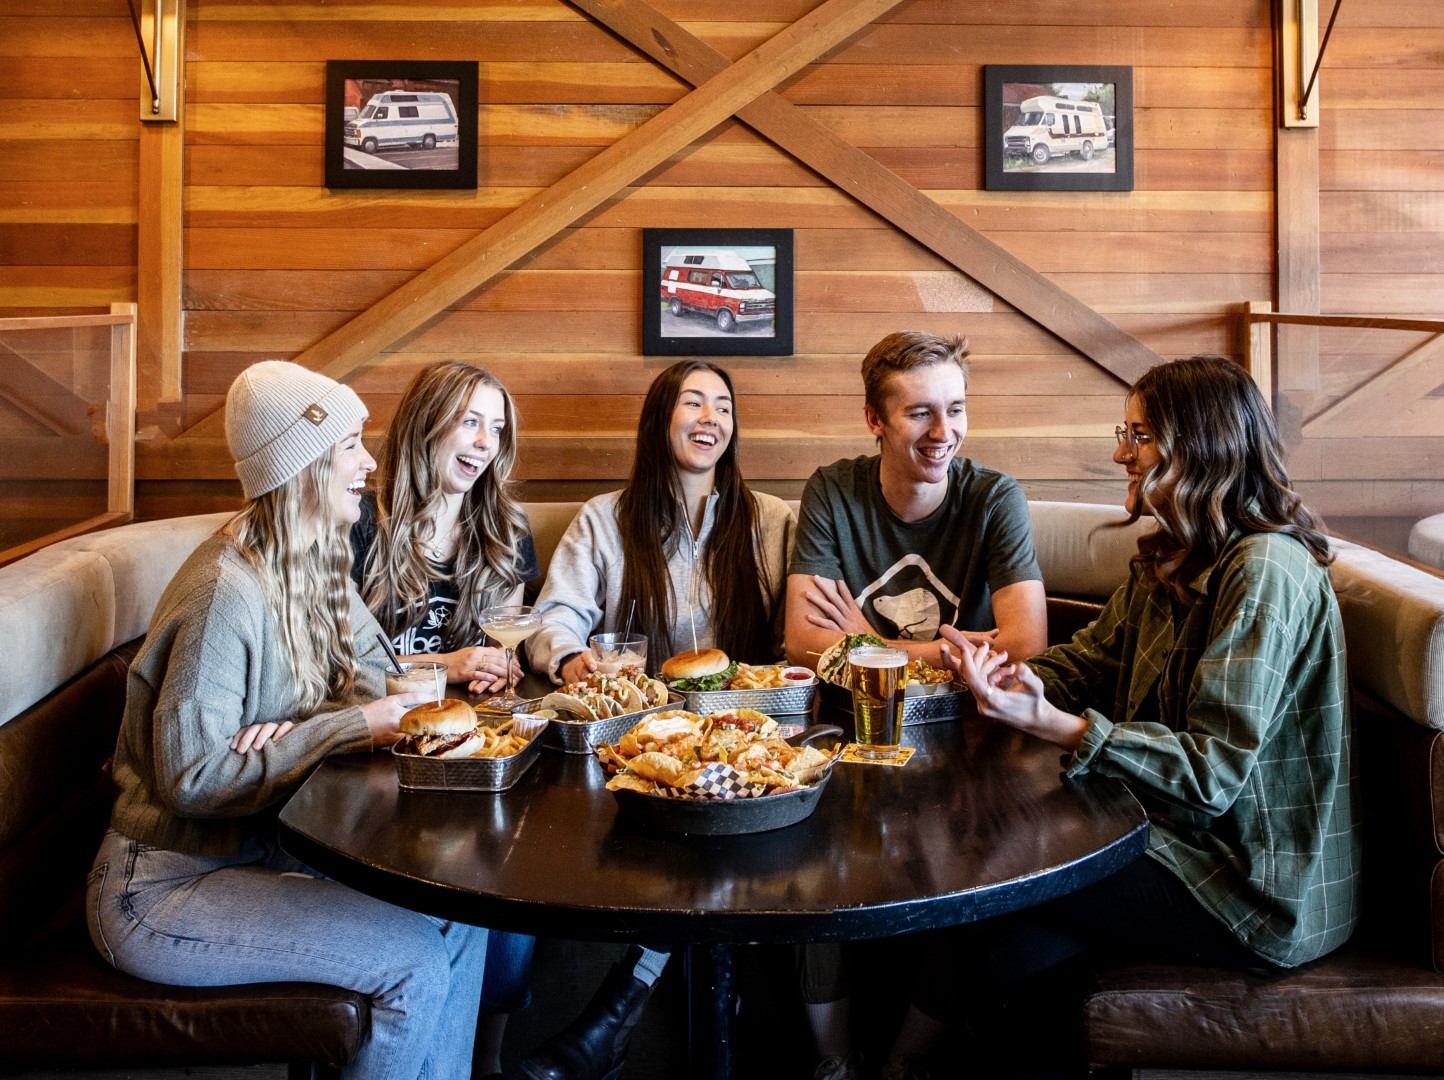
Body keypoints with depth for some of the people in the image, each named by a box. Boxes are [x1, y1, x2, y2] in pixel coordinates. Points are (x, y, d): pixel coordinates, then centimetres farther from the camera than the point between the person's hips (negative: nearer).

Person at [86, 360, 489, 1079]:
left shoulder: (312, 561, 1)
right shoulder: (227, 594, -25)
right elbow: (191, 779, -24)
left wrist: (302, 731, -17)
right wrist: (351, 726, -24)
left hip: (257, 849, 8)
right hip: (160, 891, -7)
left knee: (457, 913, -4)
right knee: (418, 959, -17)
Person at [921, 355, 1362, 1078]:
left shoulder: (1265, 571, -21)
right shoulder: (1172, 557, 8)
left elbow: (1212, 772, -25)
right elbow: (1093, 659, 6)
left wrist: (1055, 726, -35)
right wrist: (1005, 674, -15)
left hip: (1260, 886, -8)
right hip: (1185, 834, 8)